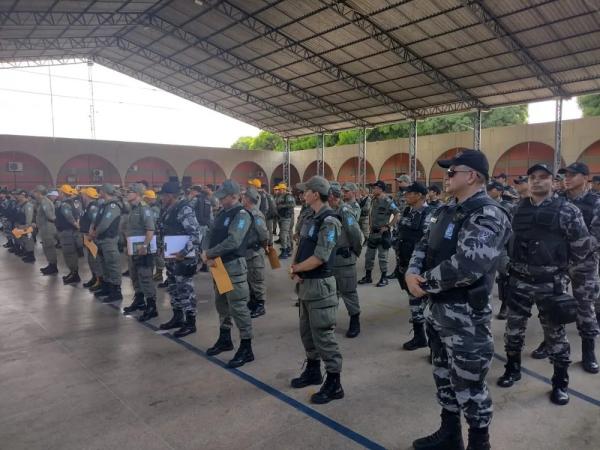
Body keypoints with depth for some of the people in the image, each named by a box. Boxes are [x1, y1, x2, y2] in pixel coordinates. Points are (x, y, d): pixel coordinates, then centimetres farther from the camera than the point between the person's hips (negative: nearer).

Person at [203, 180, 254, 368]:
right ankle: (225, 339, 37)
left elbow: (233, 242, -25)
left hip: (234, 266, -9)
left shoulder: (241, 215, -14)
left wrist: (209, 253, -17)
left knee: (238, 307, -5)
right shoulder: (222, 214, 13)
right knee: (221, 304, 20)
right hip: (219, 265, 9)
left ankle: (246, 349, 5)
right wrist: (207, 254, -10)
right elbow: (212, 236, 10)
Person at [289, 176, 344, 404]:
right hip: (305, 283, 9)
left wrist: (295, 268, -9)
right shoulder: (310, 218, 11)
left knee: (323, 334, -2)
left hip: (320, 284, -9)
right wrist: (295, 268, -6)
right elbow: (301, 248, 13)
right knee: (307, 331, 20)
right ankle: (313, 370, 37)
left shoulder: (329, 221, -18)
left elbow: (319, 258, -24)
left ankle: (334, 383, 11)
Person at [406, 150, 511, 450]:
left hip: (466, 315, -9)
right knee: (444, 376, 22)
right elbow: (424, 246, 12)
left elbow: (466, 266, -30)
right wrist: (412, 273, -9)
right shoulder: (447, 210, 10)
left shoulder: (488, 215, -19)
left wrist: (425, 283, -17)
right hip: (438, 308, 9)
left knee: (468, 386, 7)